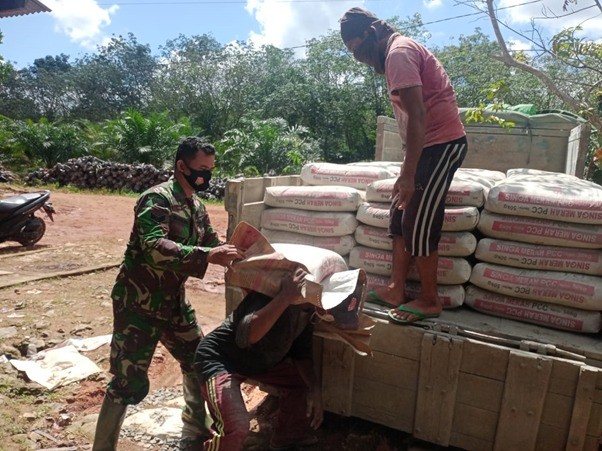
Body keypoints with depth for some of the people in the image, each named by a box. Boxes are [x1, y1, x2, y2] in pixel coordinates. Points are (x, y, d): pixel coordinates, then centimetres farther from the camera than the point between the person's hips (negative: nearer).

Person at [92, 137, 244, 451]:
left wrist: (235, 252, -4)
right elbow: (153, 247, -35)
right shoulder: (157, 199, -20)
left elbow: (212, 241, 14)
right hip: (138, 304, -8)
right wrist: (207, 256, -43)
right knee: (129, 382, -3)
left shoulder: (196, 205, 6)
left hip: (173, 301, 9)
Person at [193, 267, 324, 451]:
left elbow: (301, 353, 3)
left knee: (302, 381, 9)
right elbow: (247, 335, -51)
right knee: (235, 426, -26)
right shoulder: (267, 296, -34)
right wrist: (286, 297, -54)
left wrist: (314, 387, -10)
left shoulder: (306, 309, -7)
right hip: (219, 359, -8)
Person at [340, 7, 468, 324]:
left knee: (419, 224, -6)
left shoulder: (399, 53, -13)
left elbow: (417, 116, -23)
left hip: (442, 144, -10)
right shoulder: (398, 54, 18)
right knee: (401, 216, 10)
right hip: (430, 145, 10)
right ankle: (396, 290, 17)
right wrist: (406, 170, 22)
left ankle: (429, 301, 8)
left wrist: (408, 175, -25)